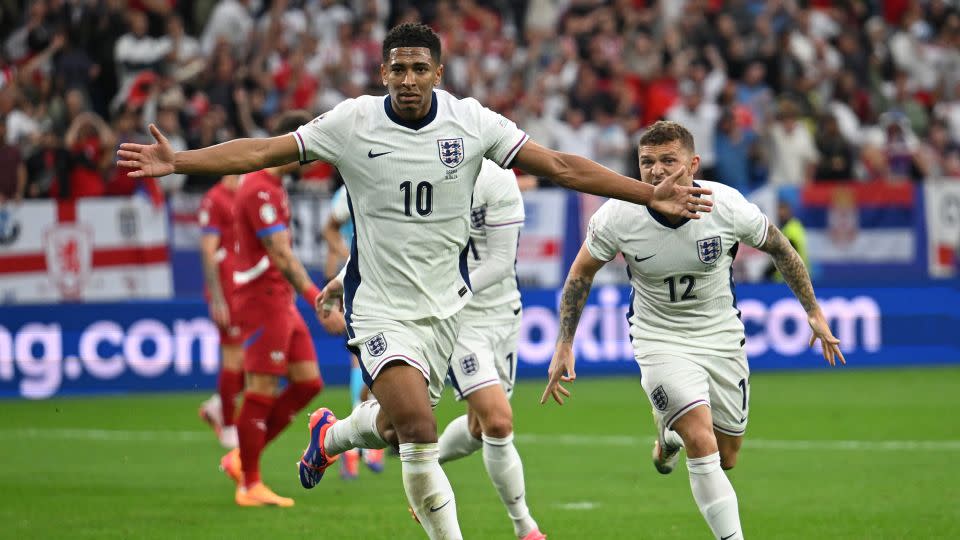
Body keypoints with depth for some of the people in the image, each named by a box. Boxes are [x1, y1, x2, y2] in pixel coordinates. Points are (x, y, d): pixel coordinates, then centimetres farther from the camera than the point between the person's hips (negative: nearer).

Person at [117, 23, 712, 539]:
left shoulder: (471, 121, -6)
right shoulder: (352, 122, -9)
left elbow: (561, 166, -5)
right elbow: (262, 151, -6)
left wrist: (651, 194, -9)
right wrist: (175, 161, -15)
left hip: (446, 306, 3)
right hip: (380, 308, -3)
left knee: (397, 427, 13)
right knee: (419, 430, -21)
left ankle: (329, 435, 46)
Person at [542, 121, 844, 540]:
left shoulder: (728, 207, -20)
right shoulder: (618, 216, -21)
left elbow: (779, 248, 0)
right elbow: (581, 273, -2)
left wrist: (813, 312, 5)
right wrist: (564, 345, -2)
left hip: (722, 337, 2)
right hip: (660, 339, -2)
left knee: (726, 458, 12)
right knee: (703, 443, -22)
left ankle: (670, 432, 46)